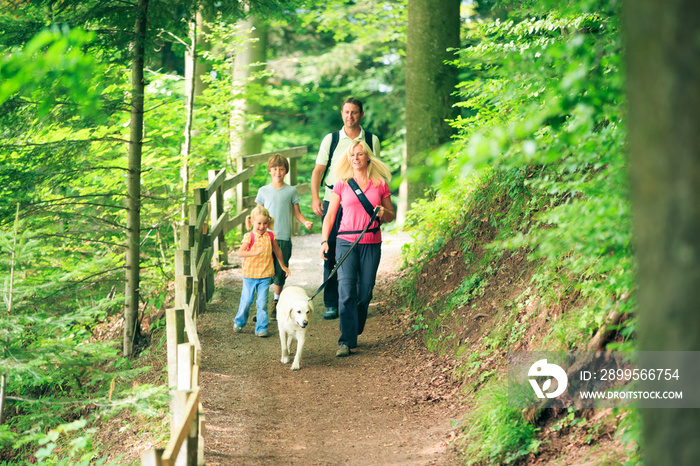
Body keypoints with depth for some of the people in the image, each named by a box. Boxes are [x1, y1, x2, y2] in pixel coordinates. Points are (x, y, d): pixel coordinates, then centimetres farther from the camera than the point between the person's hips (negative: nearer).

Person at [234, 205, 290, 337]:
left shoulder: (270, 236, 2)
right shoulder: (249, 237, -10)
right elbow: (240, 253, -21)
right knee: (246, 300, 7)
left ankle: (261, 328, 5)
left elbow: (277, 250, 20)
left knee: (262, 302, -2)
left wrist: (283, 266, 28)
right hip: (250, 274, -2)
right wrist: (255, 252, -35)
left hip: (265, 275, 2)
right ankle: (239, 322, 30)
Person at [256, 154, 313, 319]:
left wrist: (305, 222, -8)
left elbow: (297, 212, 11)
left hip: (284, 238, 0)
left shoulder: (291, 191, 5)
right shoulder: (263, 191, 6)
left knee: (280, 271, 4)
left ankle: (277, 302, 17)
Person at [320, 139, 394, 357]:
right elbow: (330, 215, 8)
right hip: (346, 242, -1)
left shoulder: (380, 184, 6)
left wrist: (383, 213, -8)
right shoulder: (342, 184, 5)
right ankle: (346, 341, -12)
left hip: (371, 243, 1)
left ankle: (354, 333, 23)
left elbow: (391, 215, 15)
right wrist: (324, 241, -3)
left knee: (365, 292, 4)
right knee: (346, 291, -12)